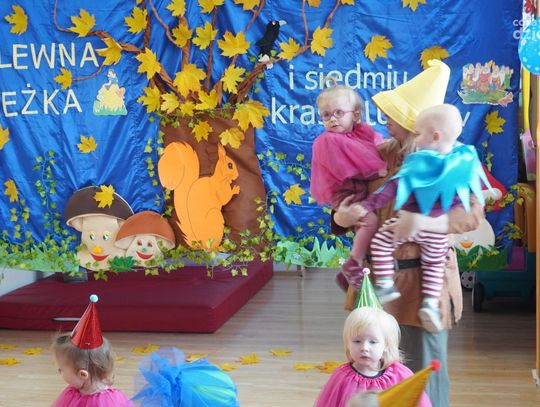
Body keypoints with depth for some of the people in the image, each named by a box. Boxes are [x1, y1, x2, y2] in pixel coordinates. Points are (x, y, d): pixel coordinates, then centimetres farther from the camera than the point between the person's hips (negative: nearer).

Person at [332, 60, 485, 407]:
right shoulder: (382, 154, 3)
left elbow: (473, 213, -19)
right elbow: (354, 205, 8)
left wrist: (421, 221, -34)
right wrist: (341, 217, -16)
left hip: (422, 279, -5)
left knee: (422, 372, 6)